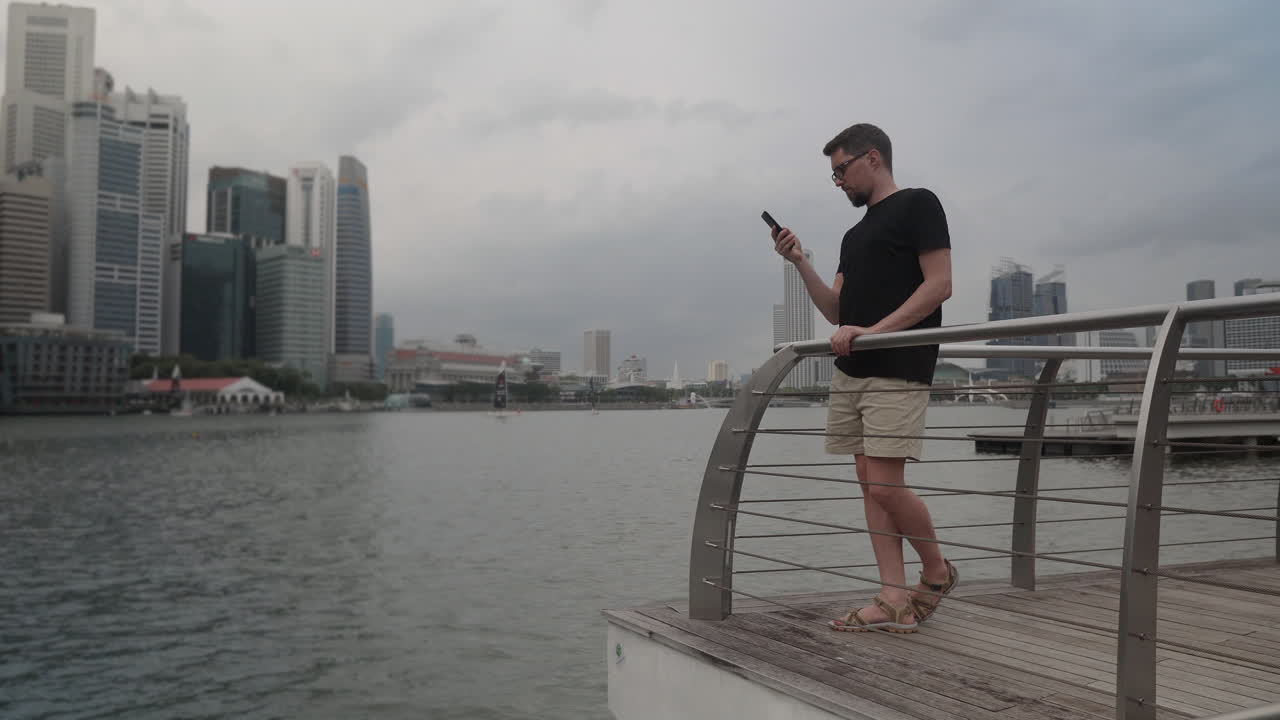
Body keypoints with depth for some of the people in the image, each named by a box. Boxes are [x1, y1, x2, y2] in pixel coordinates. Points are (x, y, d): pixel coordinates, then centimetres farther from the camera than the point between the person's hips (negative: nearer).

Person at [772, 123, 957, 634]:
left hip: (897, 371, -8)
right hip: (850, 372, 8)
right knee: (869, 482, 2)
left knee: (884, 484, -12)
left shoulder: (917, 205, 1)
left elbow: (939, 285, -10)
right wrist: (800, 262, 7)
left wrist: (873, 331, -18)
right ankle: (895, 601, 4)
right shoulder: (855, 235, 24)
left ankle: (937, 571, 12)